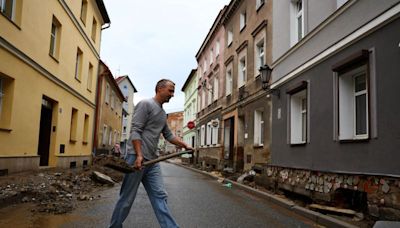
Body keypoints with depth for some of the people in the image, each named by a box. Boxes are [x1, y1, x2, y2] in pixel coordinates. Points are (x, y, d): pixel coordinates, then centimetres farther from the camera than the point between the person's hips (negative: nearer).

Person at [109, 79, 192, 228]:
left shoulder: (163, 113, 19)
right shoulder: (145, 104, -6)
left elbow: (168, 135, 27)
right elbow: (135, 131, -14)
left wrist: (184, 145, 17)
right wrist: (139, 155, -22)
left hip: (152, 160, 8)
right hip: (137, 158, -8)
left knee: (160, 196, 3)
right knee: (127, 198, 2)